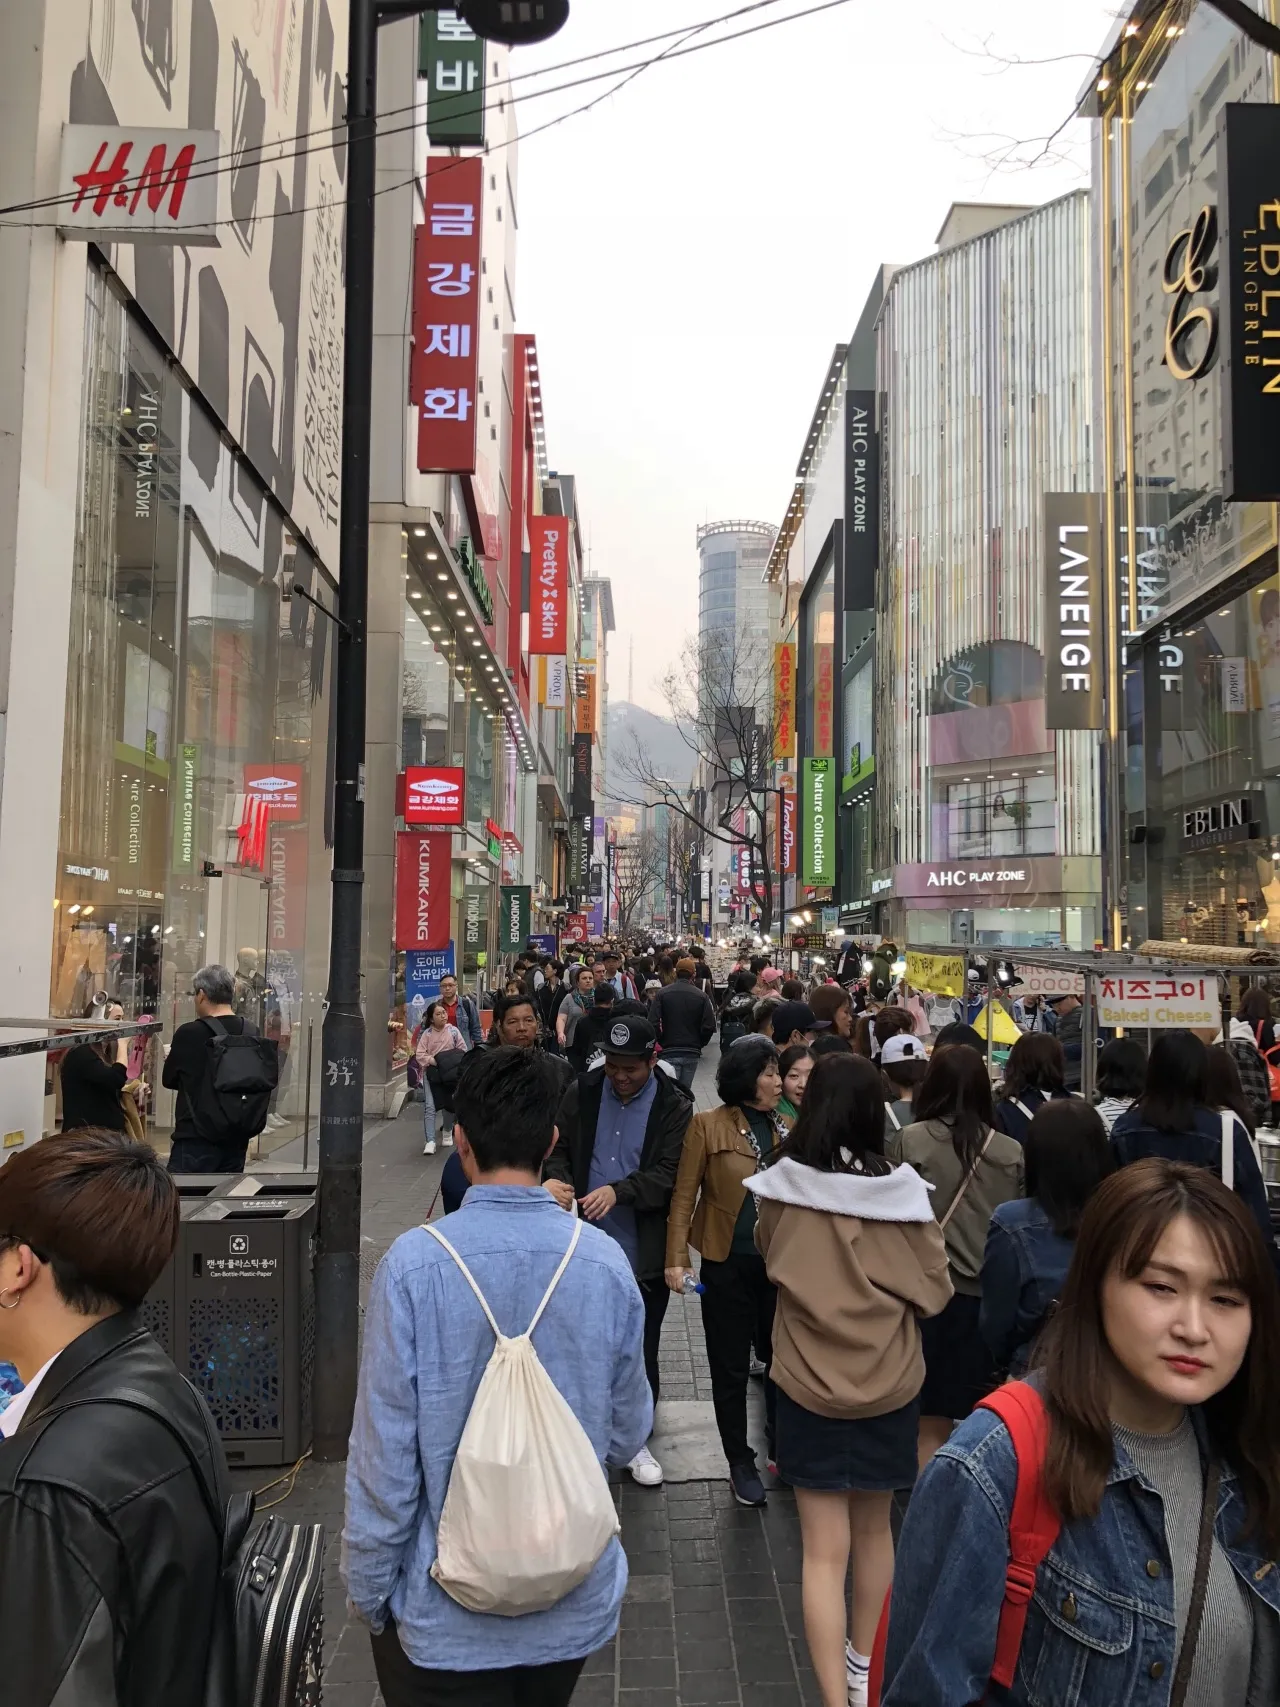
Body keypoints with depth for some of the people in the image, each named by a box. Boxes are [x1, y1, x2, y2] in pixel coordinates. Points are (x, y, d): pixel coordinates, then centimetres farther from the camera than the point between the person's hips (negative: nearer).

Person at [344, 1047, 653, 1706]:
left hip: (445, 1617, -3)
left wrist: (367, 1590, 0)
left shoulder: (414, 1265, -22)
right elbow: (627, 1435, -1)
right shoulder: (606, 1262, -14)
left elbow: (384, 1454, -15)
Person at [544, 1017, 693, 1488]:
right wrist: (555, 1177, -20)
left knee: (641, 1350, 11)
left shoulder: (673, 1105, -8)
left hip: (645, 1252, -2)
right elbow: (560, 1147, 3)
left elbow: (669, 1173, -14)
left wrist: (618, 1190, -30)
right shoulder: (582, 1092, -1)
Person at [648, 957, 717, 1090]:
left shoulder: (662, 994, -3)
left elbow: (653, 1023, -10)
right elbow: (709, 1026, -7)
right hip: (692, 1053, 2)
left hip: (669, 1052, -1)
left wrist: (661, 1041, 5)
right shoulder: (702, 996, -2)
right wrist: (699, 1044, 9)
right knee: (685, 1090, 13)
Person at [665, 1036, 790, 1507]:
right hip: (729, 1263, -3)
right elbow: (684, 1196, -7)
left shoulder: (787, 1128, 3)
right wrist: (676, 1259, -12)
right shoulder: (709, 1126, -7)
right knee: (731, 1369, 10)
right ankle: (741, 1463, 28)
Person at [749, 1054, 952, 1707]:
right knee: (873, 1529, 22)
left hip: (808, 1388, -2)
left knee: (824, 1549, 7)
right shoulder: (902, 1190, -15)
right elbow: (934, 1290, -4)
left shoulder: (781, 1189, -14)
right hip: (889, 1386, 2)